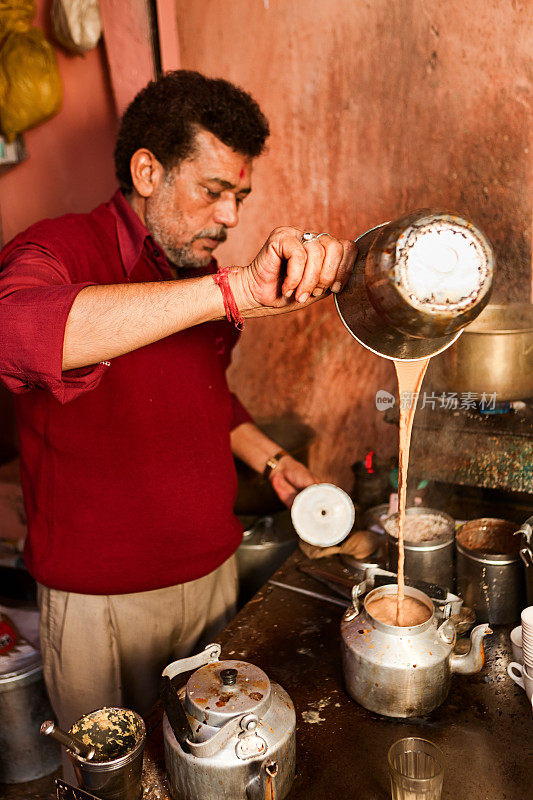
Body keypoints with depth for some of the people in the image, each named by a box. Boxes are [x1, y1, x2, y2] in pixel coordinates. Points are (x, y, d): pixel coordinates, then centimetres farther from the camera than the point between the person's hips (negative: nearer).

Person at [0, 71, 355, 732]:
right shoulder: (63, 250, -17)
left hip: (213, 571, 6)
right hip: (103, 598, -6)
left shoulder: (200, 271, 7)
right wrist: (237, 291, -47)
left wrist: (270, 460, 7)